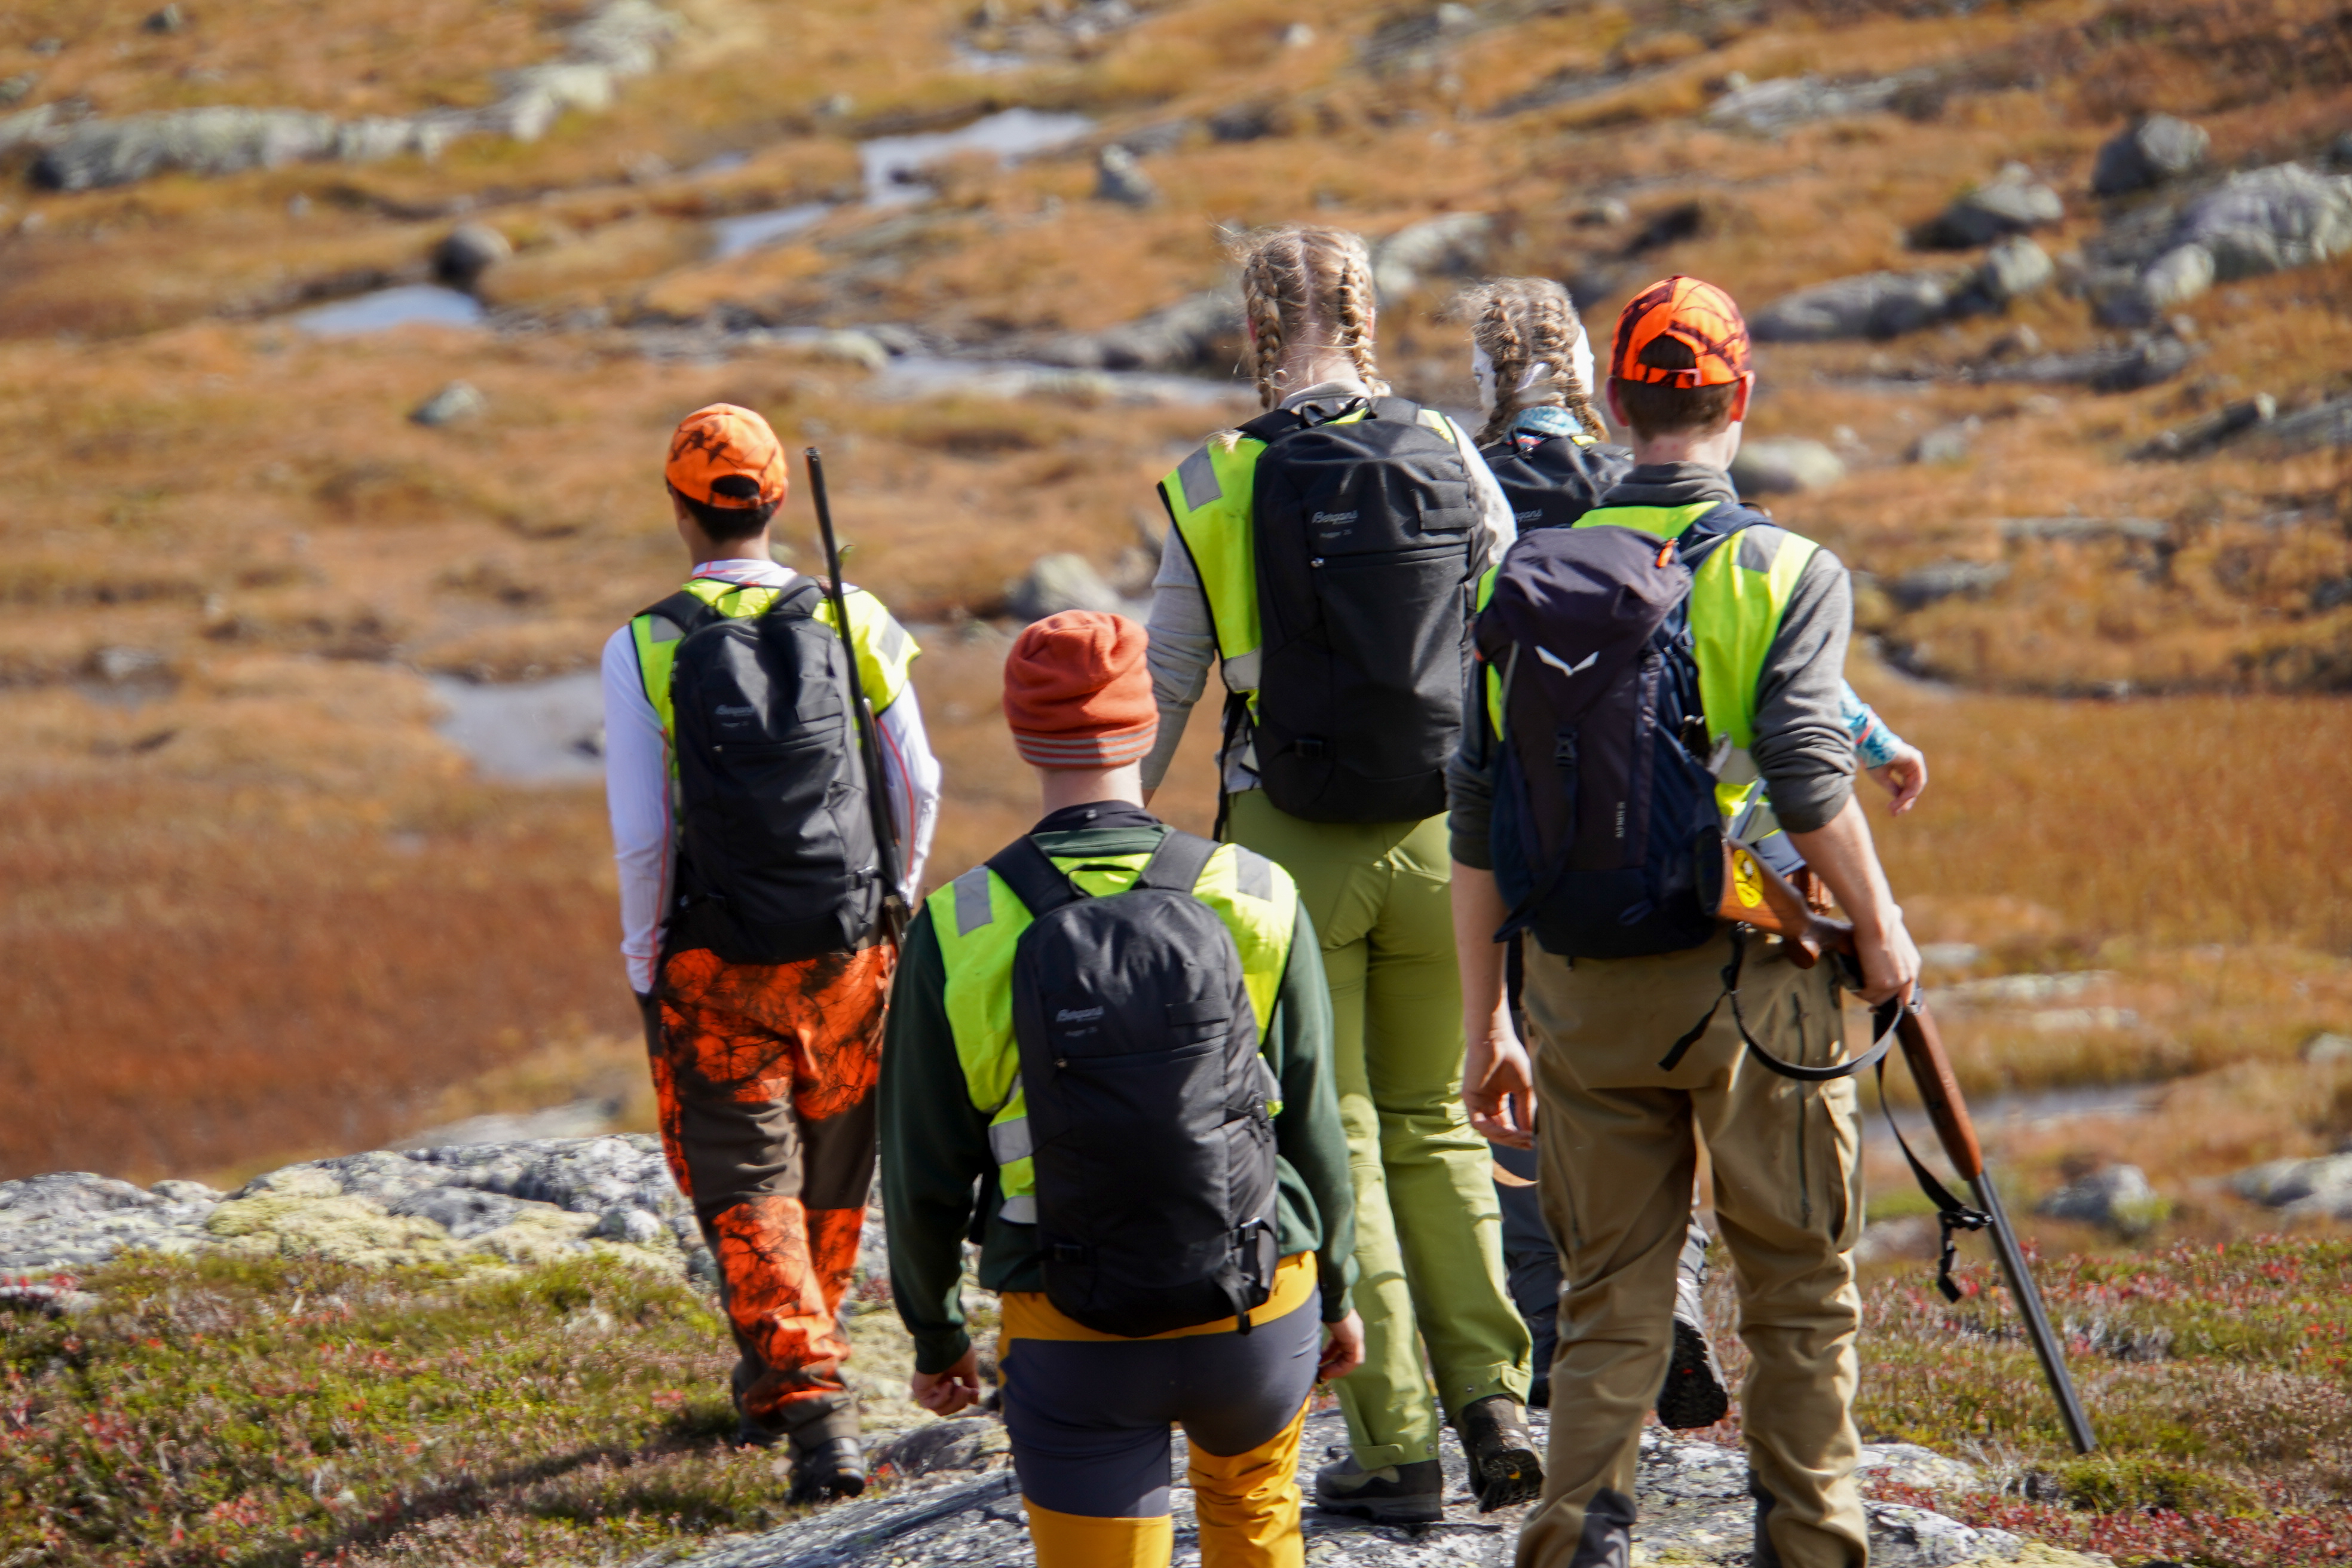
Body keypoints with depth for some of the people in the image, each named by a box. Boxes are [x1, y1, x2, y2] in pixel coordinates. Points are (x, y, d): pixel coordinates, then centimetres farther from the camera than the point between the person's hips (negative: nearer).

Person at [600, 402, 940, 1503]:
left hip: (716, 967, -2)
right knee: (833, 1174, 20)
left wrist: (643, 964, 2)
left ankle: (815, 1409, -11)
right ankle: (773, 1378, 37)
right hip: (850, 951, 3)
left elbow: (643, 834, -11)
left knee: (749, 1186, 3)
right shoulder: (854, 623, -2)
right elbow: (917, 785, 2)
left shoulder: (643, 649, -9)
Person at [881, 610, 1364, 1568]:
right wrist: (1337, 1290, 15)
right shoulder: (1257, 904, -10)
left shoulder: (957, 936, -12)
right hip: (1256, 1321, 2)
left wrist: (934, 1334, 12)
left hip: (1074, 1345, -2)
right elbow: (1312, 1130, -2)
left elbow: (924, 1175, -5)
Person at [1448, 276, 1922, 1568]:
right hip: (1749, 979, -3)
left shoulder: (1526, 579, 4)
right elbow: (1808, 783, -17)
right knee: (1799, 1290, 11)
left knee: (1609, 1295, 10)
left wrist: (1487, 1025, 10)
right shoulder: (1785, 574, -7)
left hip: (1582, 992, 3)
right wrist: (1879, 930, -1)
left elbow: (1478, 827, 4)